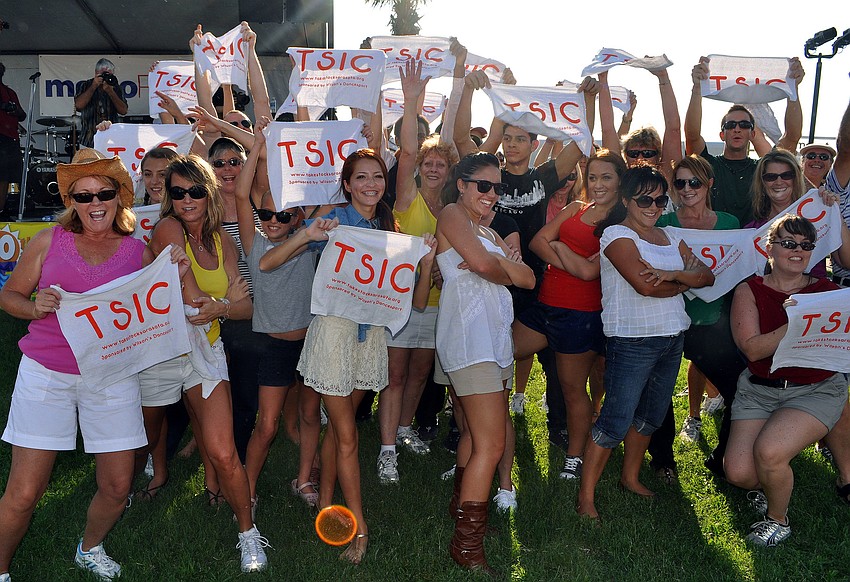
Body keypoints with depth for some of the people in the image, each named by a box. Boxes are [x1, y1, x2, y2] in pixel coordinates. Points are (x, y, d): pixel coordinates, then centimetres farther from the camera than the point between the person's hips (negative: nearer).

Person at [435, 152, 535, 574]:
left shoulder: (488, 233, 23)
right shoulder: (451, 214, -1)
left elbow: (527, 278, 9)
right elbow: (483, 263, -18)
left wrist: (493, 264, -9)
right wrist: (504, 269, 4)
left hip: (495, 335, 9)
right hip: (469, 336, -9)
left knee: (479, 433, 17)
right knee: (491, 444, -11)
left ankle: (464, 503, 34)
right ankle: (466, 542, -2)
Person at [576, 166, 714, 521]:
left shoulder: (670, 237, 14)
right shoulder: (617, 234, -8)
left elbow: (706, 276, 3)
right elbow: (643, 284, -21)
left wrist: (671, 274, -16)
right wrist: (683, 283, -4)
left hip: (672, 338, 8)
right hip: (632, 341, -8)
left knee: (651, 416, 18)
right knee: (616, 421, -7)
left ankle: (630, 477, 36)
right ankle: (586, 497, 4)